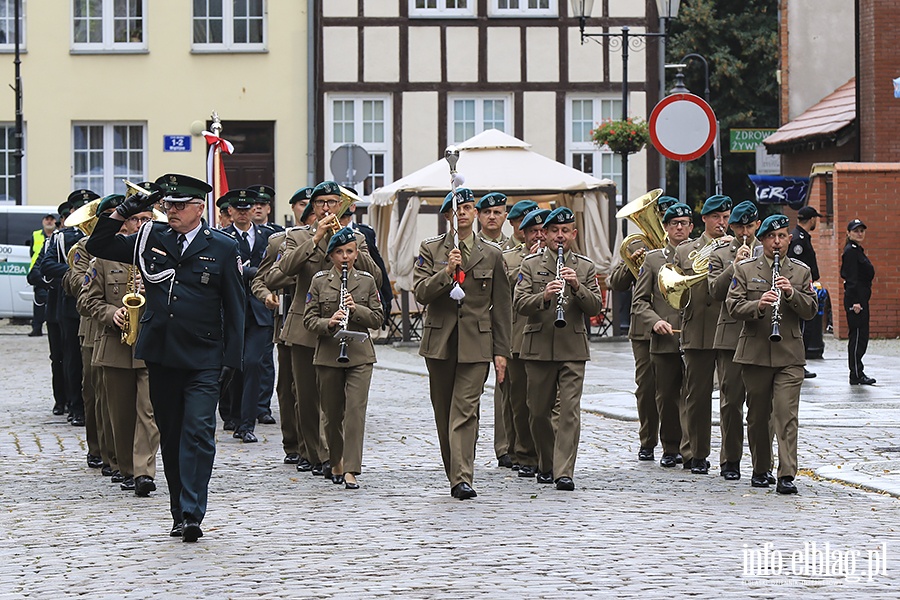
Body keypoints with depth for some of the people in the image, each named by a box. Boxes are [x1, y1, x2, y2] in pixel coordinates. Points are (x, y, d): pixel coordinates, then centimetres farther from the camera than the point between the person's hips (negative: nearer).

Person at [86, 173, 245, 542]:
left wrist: (232, 359, -3)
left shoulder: (223, 248, 1)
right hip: (160, 356, 4)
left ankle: (192, 515, -15)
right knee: (170, 437, 9)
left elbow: (235, 308, 2)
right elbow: (98, 247, 13)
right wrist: (122, 213, -1)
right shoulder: (151, 241, 8)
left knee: (198, 433, -13)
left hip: (203, 359, -4)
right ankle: (179, 514, 17)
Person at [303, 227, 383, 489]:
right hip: (327, 355, 1)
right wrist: (328, 323, -19)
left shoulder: (366, 281, 5)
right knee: (332, 413, 9)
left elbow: (378, 318, 4)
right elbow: (309, 319, 1)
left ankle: (351, 470, -14)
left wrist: (356, 309, -14)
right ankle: (336, 462, 29)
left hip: (359, 355, -1)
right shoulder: (320, 281, 4)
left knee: (356, 410, -12)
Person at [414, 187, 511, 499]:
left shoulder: (491, 255, 6)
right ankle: (455, 475, 20)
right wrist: (447, 272, -19)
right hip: (439, 342, 2)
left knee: (465, 410, -12)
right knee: (443, 411, 8)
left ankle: (462, 479, -18)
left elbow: (502, 306, 8)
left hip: (476, 344, -2)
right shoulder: (430, 249, 5)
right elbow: (420, 293, -4)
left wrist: (501, 351, 4)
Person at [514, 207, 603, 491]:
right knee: (539, 412, 7)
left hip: (573, 350, 0)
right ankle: (546, 464, 25)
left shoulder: (585, 267, 9)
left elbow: (595, 307, 1)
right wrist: (544, 296, -23)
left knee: (570, 411, -9)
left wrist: (577, 287, -15)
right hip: (539, 347, 0)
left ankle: (564, 472, -10)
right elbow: (520, 305, -4)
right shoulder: (531, 264, 6)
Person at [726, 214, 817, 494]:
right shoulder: (745, 269, 6)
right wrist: (758, 305, -21)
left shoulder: (801, 271, 9)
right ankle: (760, 469, 24)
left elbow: (810, 310, 4)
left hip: (789, 355, -1)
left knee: (786, 415, -10)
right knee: (757, 416, 9)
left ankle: (786, 476, -14)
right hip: (754, 353, 1)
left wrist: (791, 294, -14)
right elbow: (733, 307, -2)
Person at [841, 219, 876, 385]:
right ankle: (856, 375, -5)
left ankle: (857, 373, 15)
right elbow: (852, 278, -18)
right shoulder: (850, 251, -12)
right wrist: (855, 302, -23)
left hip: (861, 299, 10)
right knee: (858, 336, -8)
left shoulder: (857, 250, 18)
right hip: (855, 298, -10)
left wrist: (860, 300, 18)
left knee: (860, 336, 11)